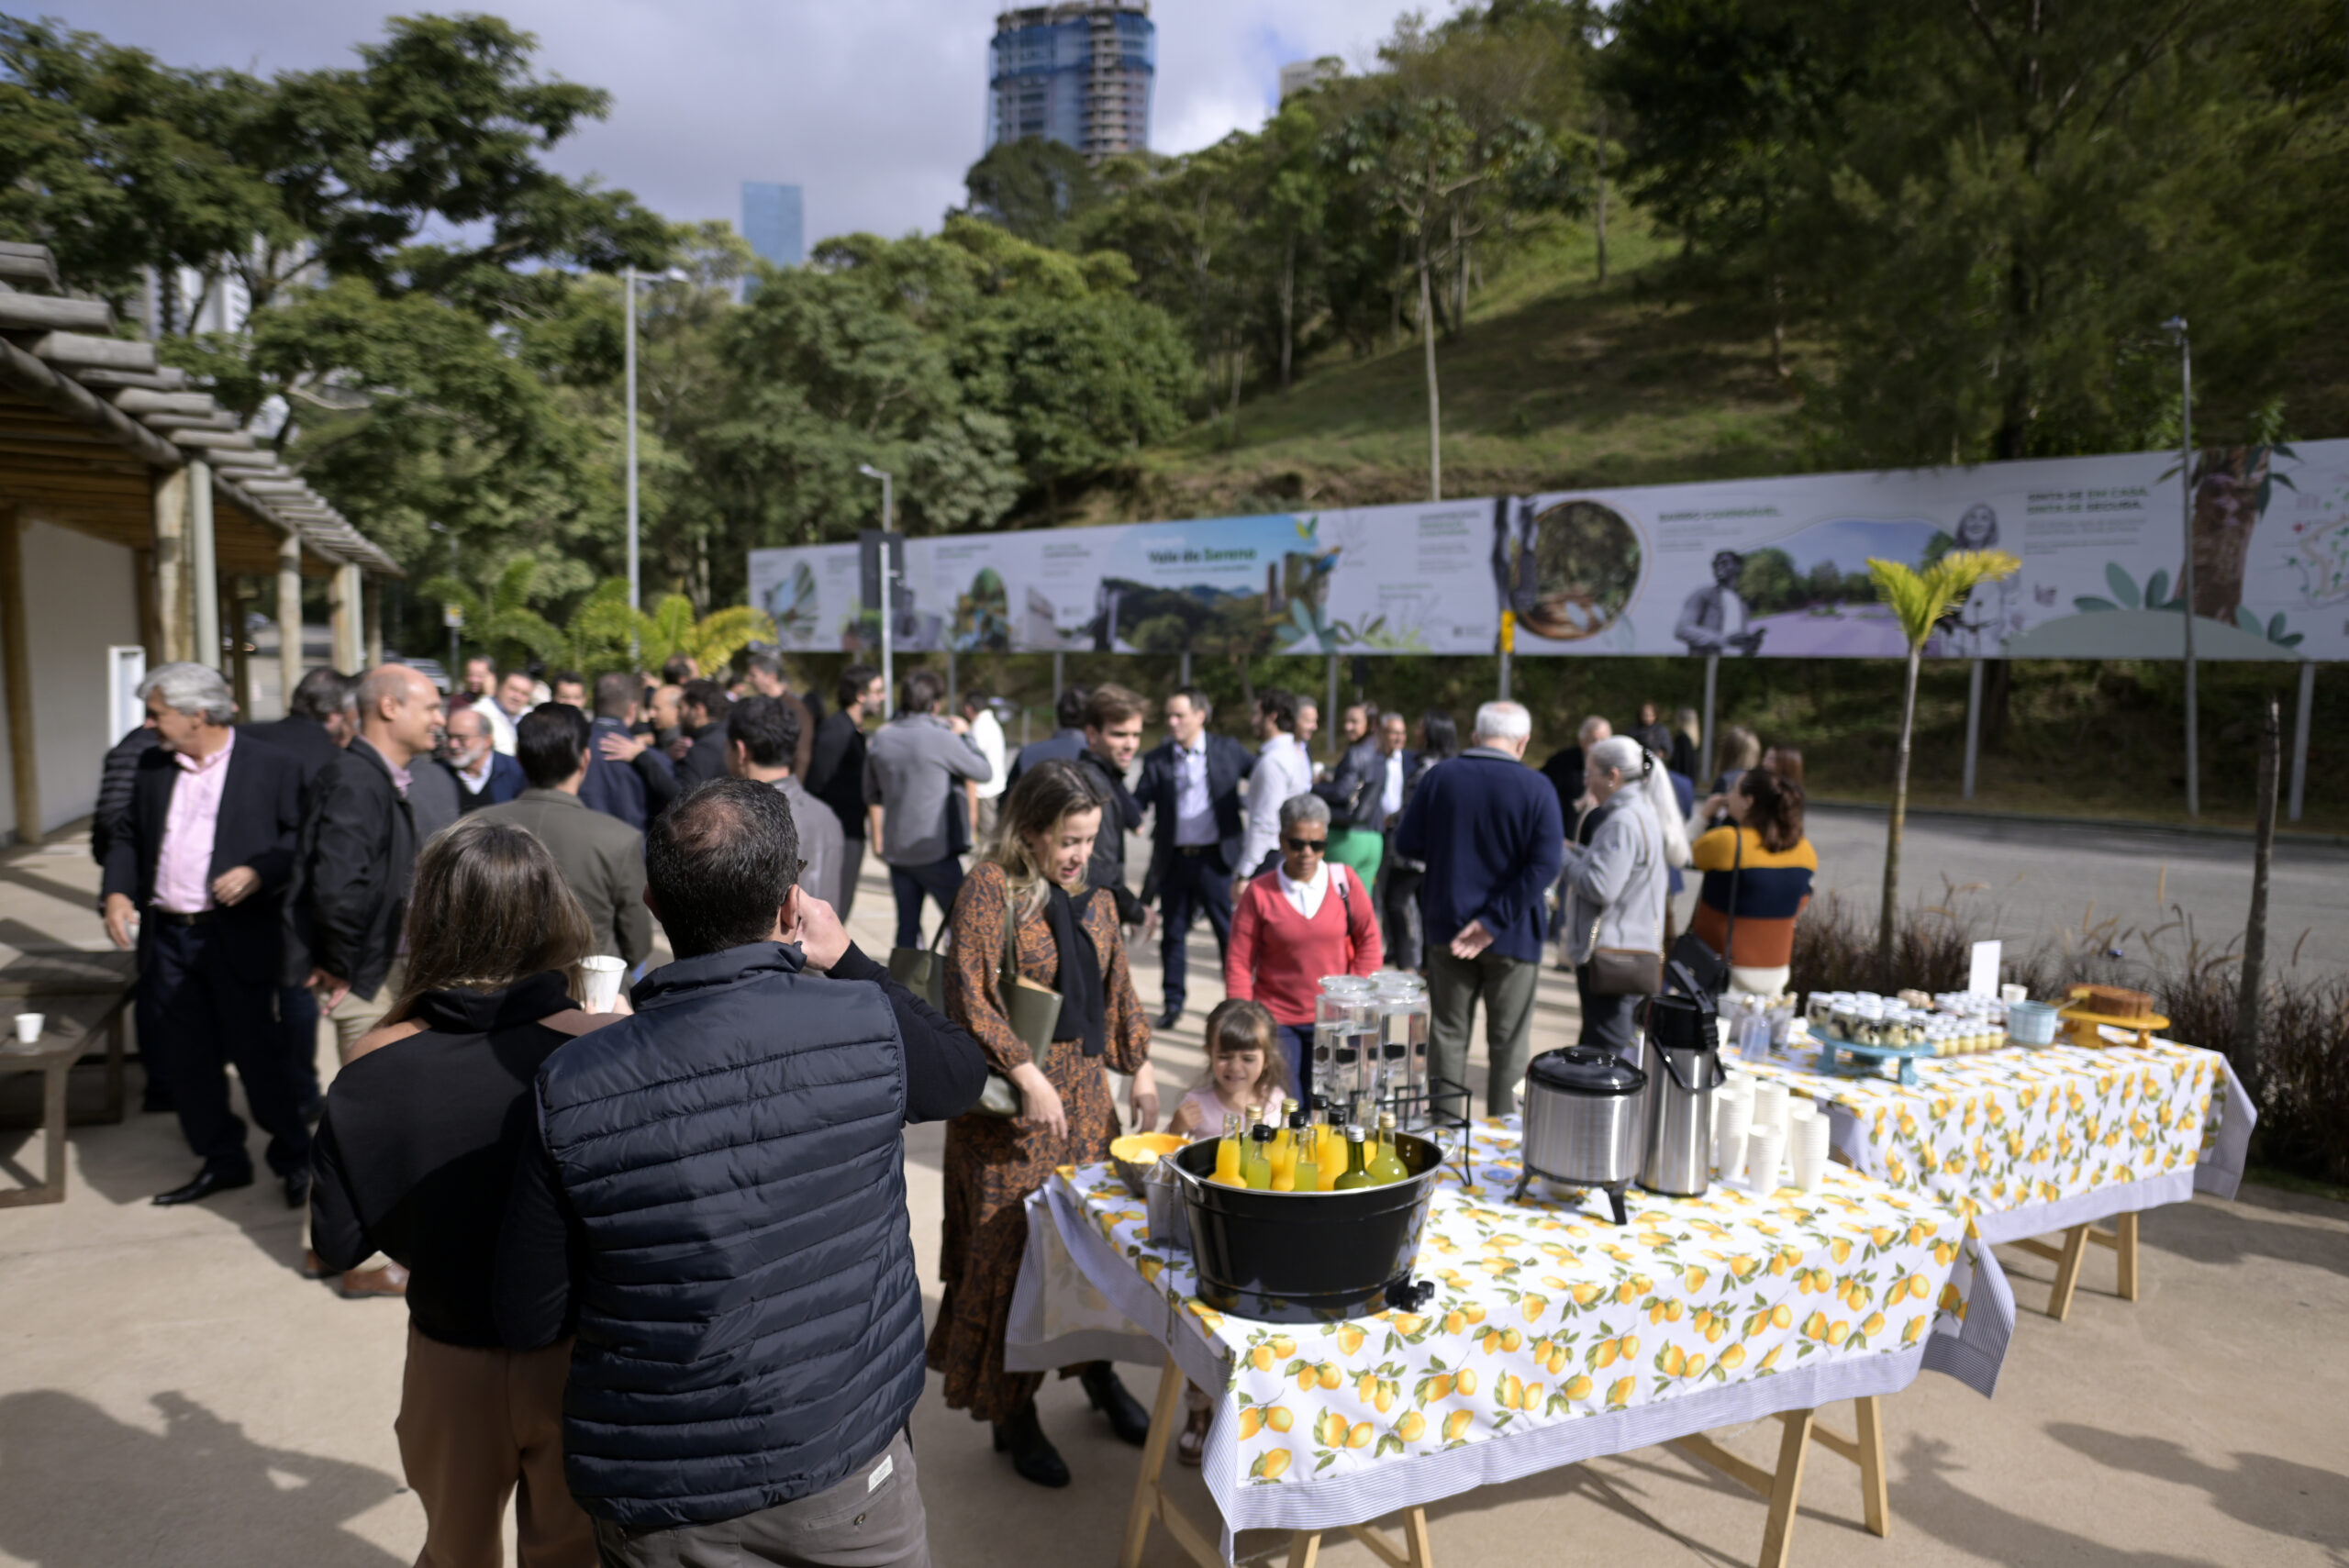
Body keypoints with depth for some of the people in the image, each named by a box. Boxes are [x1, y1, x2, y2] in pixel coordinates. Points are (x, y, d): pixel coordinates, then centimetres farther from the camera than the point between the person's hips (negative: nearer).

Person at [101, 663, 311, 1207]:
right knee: (186, 1058, 11)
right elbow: (128, 837, 17)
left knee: (256, 1052, 1)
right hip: (166, 938, 6)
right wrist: (117, 892, 2)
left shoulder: (271, 767, -5)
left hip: (238, 937, -5)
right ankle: (222, 1160, 26)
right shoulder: (151, 768, 11)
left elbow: (303, 839, -6)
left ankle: (294, 1158, 17)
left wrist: (259, 873, -21)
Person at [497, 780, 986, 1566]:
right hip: (843, 1472, 0)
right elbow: (965, 1069, 3)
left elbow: (527, 1319, -7)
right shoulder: (869, 1025, -20)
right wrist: (846, 961, 5)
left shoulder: (568, 1092, -17)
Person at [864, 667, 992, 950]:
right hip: (935, 851, -6)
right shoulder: (942, 738, -14)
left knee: (907, 925, 11)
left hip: (896, 850, 6)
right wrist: (965, 733, 11)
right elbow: (982, 771, 0)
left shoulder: (881, 739, 4)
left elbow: (872, 795, 14)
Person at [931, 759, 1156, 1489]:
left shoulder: (1094, 901, 10)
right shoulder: (989, 889, -13)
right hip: (1013, 1100, -6)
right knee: (1013, 1240, 1)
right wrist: (1027, 1074, -21)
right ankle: (1012, 1413, 16)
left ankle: (1098, 1370, 34)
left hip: (1084, 1088, 6)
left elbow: (1118, 989, 17)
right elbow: (968, 995, -19)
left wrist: (1140, 1070, 12)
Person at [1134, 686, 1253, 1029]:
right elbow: (1138, 802, -2)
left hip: (1214, 857, -2)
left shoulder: (1228, 750, 1)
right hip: (1173, 859, 2)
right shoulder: (1156, 759, 2)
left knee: (1228, 931, 3)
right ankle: (1173, 1001, 24)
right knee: (1172, 932, 11)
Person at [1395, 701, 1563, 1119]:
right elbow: (1545, 864, -19)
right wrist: (1493, 920, -18)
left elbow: (1407, 843, -2)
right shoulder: (1536, 788, -12)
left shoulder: (1440, 777, -6)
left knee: (1447, 1034, 15)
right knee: (1508, 1042, 10)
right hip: (1513, 934, -2)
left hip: (1447, 928, 2)